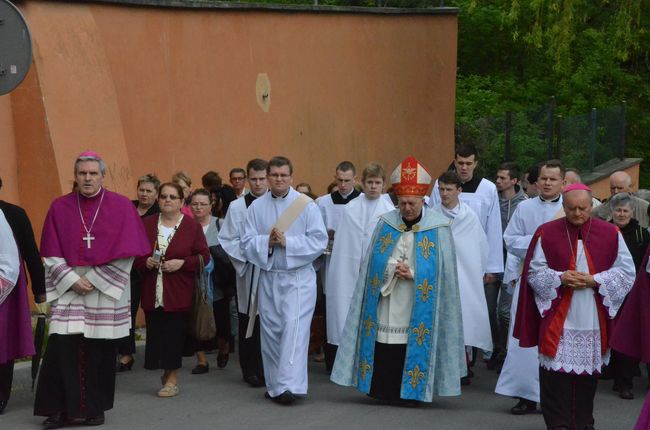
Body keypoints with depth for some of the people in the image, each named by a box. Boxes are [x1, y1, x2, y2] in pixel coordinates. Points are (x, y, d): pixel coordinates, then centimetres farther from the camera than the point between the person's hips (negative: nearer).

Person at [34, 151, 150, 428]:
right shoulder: (59, 207, 4)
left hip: (106, 291, -1)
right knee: (62, 349, -7)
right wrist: (72, 280, -10)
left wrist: (95, 280, -9)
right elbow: (52, 253, 3)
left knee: (100, 351, 3)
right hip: (69, 288, 1)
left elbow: (126, 252, -5)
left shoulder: (121, 207, -1)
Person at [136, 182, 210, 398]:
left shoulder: (192, 226, 1)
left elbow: (203, 256, 0)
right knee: (155, 333, 3)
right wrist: (146, 262, -10)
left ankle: (172, 377, 8)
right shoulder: (146, 224, 8)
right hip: (152, 293, 3)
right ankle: (165, 370, 23)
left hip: (178, 292, -2)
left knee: (174, 333, -3)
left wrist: (181, 263, -14)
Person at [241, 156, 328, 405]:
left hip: (298, 277, -3)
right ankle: (274, 385, 18)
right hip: (268, 277, 3)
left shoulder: (306, 205, -3)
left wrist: (287, 242, -16)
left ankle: (288, 385, -16)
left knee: (293, 328, -14)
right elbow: (247, 244, 2)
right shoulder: (256, 207, 6)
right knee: (270, 331, 7)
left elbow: (319, 241, -9)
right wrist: (267, 241, -17)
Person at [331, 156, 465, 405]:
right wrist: (393, 268, -10)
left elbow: (443, 269, -2)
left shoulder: (437, 227, -2)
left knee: (414, 345, -3)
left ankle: (411, 392, 10)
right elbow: (374, 263, 8)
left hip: (419, 304, -2)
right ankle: (385, 391, 10)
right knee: (384, 347, -2)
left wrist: (412, 273, -11)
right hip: (386, 301, 2)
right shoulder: (386, 223, 7)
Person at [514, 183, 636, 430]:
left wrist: (595, 280, -12)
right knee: (556, 373, -4)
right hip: (557, 319, -1)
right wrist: (560, 278, -14)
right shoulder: (547, 233, 0)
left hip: (594, 320, 1)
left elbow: (626, 272, 2)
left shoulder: (610, 234, 1)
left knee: (588, 373, 8)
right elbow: (534, 272, 4)